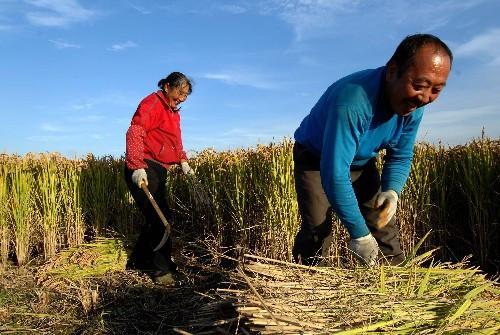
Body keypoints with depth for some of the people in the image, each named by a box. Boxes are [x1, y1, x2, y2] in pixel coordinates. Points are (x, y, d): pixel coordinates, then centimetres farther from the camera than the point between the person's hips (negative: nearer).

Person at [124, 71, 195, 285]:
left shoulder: (174, 112, 20)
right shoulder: (153, 103, -9)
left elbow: (175, 141, 29)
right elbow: (134, 133, -21)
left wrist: (183, 161, 12)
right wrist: (137, 167, -30)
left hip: (158, 170, 10)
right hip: (143, 170, -10)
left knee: (157, 218, 12)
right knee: (160, 219, -8)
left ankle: (137, 261, 28)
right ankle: (162, 269, 4)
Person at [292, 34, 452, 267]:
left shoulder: (413, 105, -16)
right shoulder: (353, 100, -40)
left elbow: (400, 157, -1)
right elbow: (334, 174, -41)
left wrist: (392, 191, -23)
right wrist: (359, 234, -34)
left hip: (361, 162, 6)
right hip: (315, 159, -5)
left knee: (385, 233, 1)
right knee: (316, 233, -16)